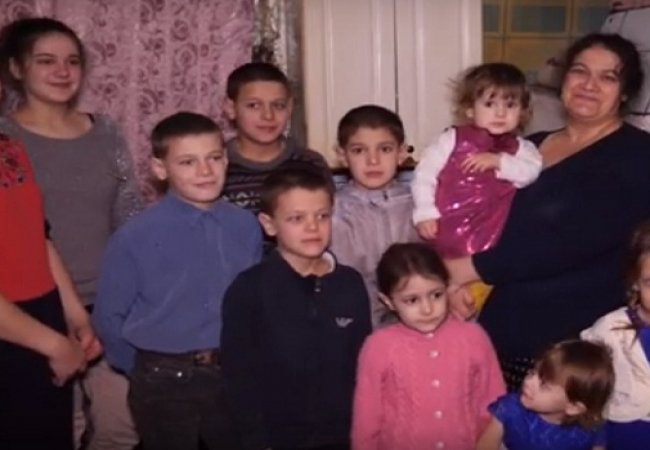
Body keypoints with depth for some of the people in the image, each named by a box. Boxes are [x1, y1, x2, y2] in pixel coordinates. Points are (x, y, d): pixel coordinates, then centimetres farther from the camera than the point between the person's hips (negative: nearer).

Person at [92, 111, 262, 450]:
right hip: (164, 381, -3)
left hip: (234, 374, 3)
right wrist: (146, 371, 2)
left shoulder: (246, 226, -6)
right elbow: (109, 316, -7)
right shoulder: (136, 236, -15)